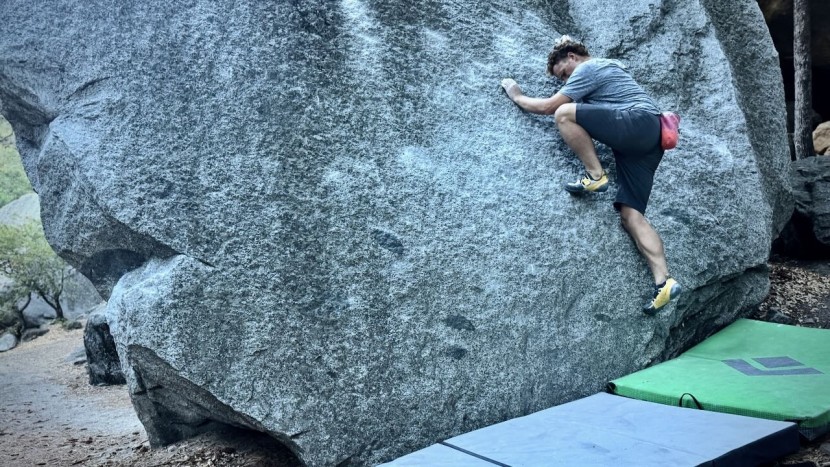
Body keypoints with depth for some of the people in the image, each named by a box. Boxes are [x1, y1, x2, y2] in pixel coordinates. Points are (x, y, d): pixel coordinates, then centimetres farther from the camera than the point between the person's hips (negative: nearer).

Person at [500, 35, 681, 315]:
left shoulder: (587, 68, 4)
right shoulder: (609, 66, 33)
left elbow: (547, 106, 1)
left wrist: (516, 96, 17)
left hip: (639, 122, -10)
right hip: (646, 138, 10)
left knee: (563, 113, -18)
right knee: (630, 215, -4)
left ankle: (595, 176, -11)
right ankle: (663, 282, -16)